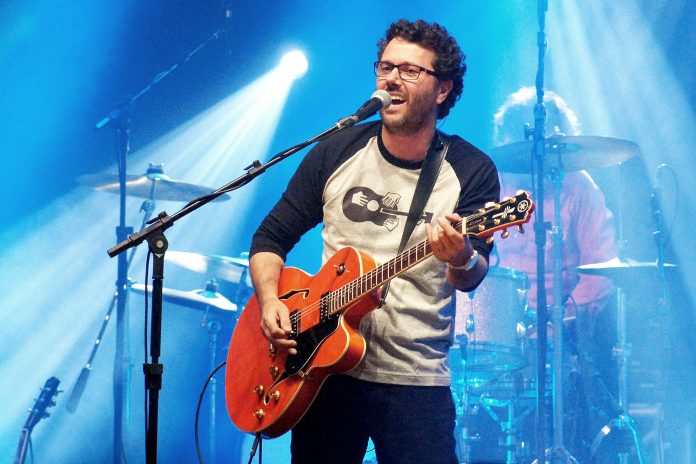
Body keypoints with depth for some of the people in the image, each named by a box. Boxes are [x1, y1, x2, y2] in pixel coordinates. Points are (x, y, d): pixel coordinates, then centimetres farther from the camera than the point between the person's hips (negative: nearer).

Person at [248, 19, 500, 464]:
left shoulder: (472, 171, -5)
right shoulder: (338, 151, 3)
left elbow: (472, 277, -14)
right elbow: (271, 237, 8)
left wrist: (463, 260, -37)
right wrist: (270, 301, -9)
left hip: (416, 381, -2)